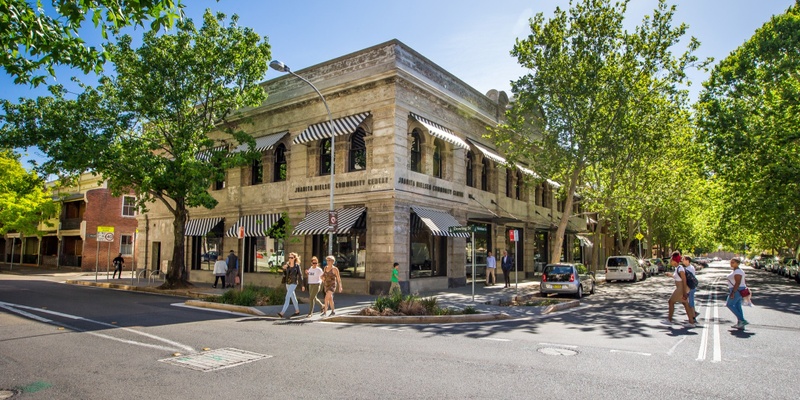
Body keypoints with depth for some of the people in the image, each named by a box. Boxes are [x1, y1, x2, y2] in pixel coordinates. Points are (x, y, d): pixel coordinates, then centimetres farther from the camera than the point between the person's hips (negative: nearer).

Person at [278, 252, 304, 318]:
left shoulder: (297, 266, -10)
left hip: (293, 283, -6)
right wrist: (284, 268, -19)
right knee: (293, 297, 15)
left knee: (287, 297, -14)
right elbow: (284, 274, 1)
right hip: (287, 283, 6)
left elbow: (300, 275, -6)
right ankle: (297, 311, 28)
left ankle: (282, 313, -17)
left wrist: (302, 285, -4)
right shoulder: (287, 264, 3)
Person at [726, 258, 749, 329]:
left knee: (729, 304, -2)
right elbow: (744, 282, 20)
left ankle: (742, 320, -6)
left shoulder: (737, 272, -17)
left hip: (737, 291, -10)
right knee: (738, 306, 10)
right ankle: (740, 325, 11)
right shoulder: (737, 271, 14)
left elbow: (738, 283, -24)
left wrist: (732, 293, -25)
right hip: (740, 291, 10)